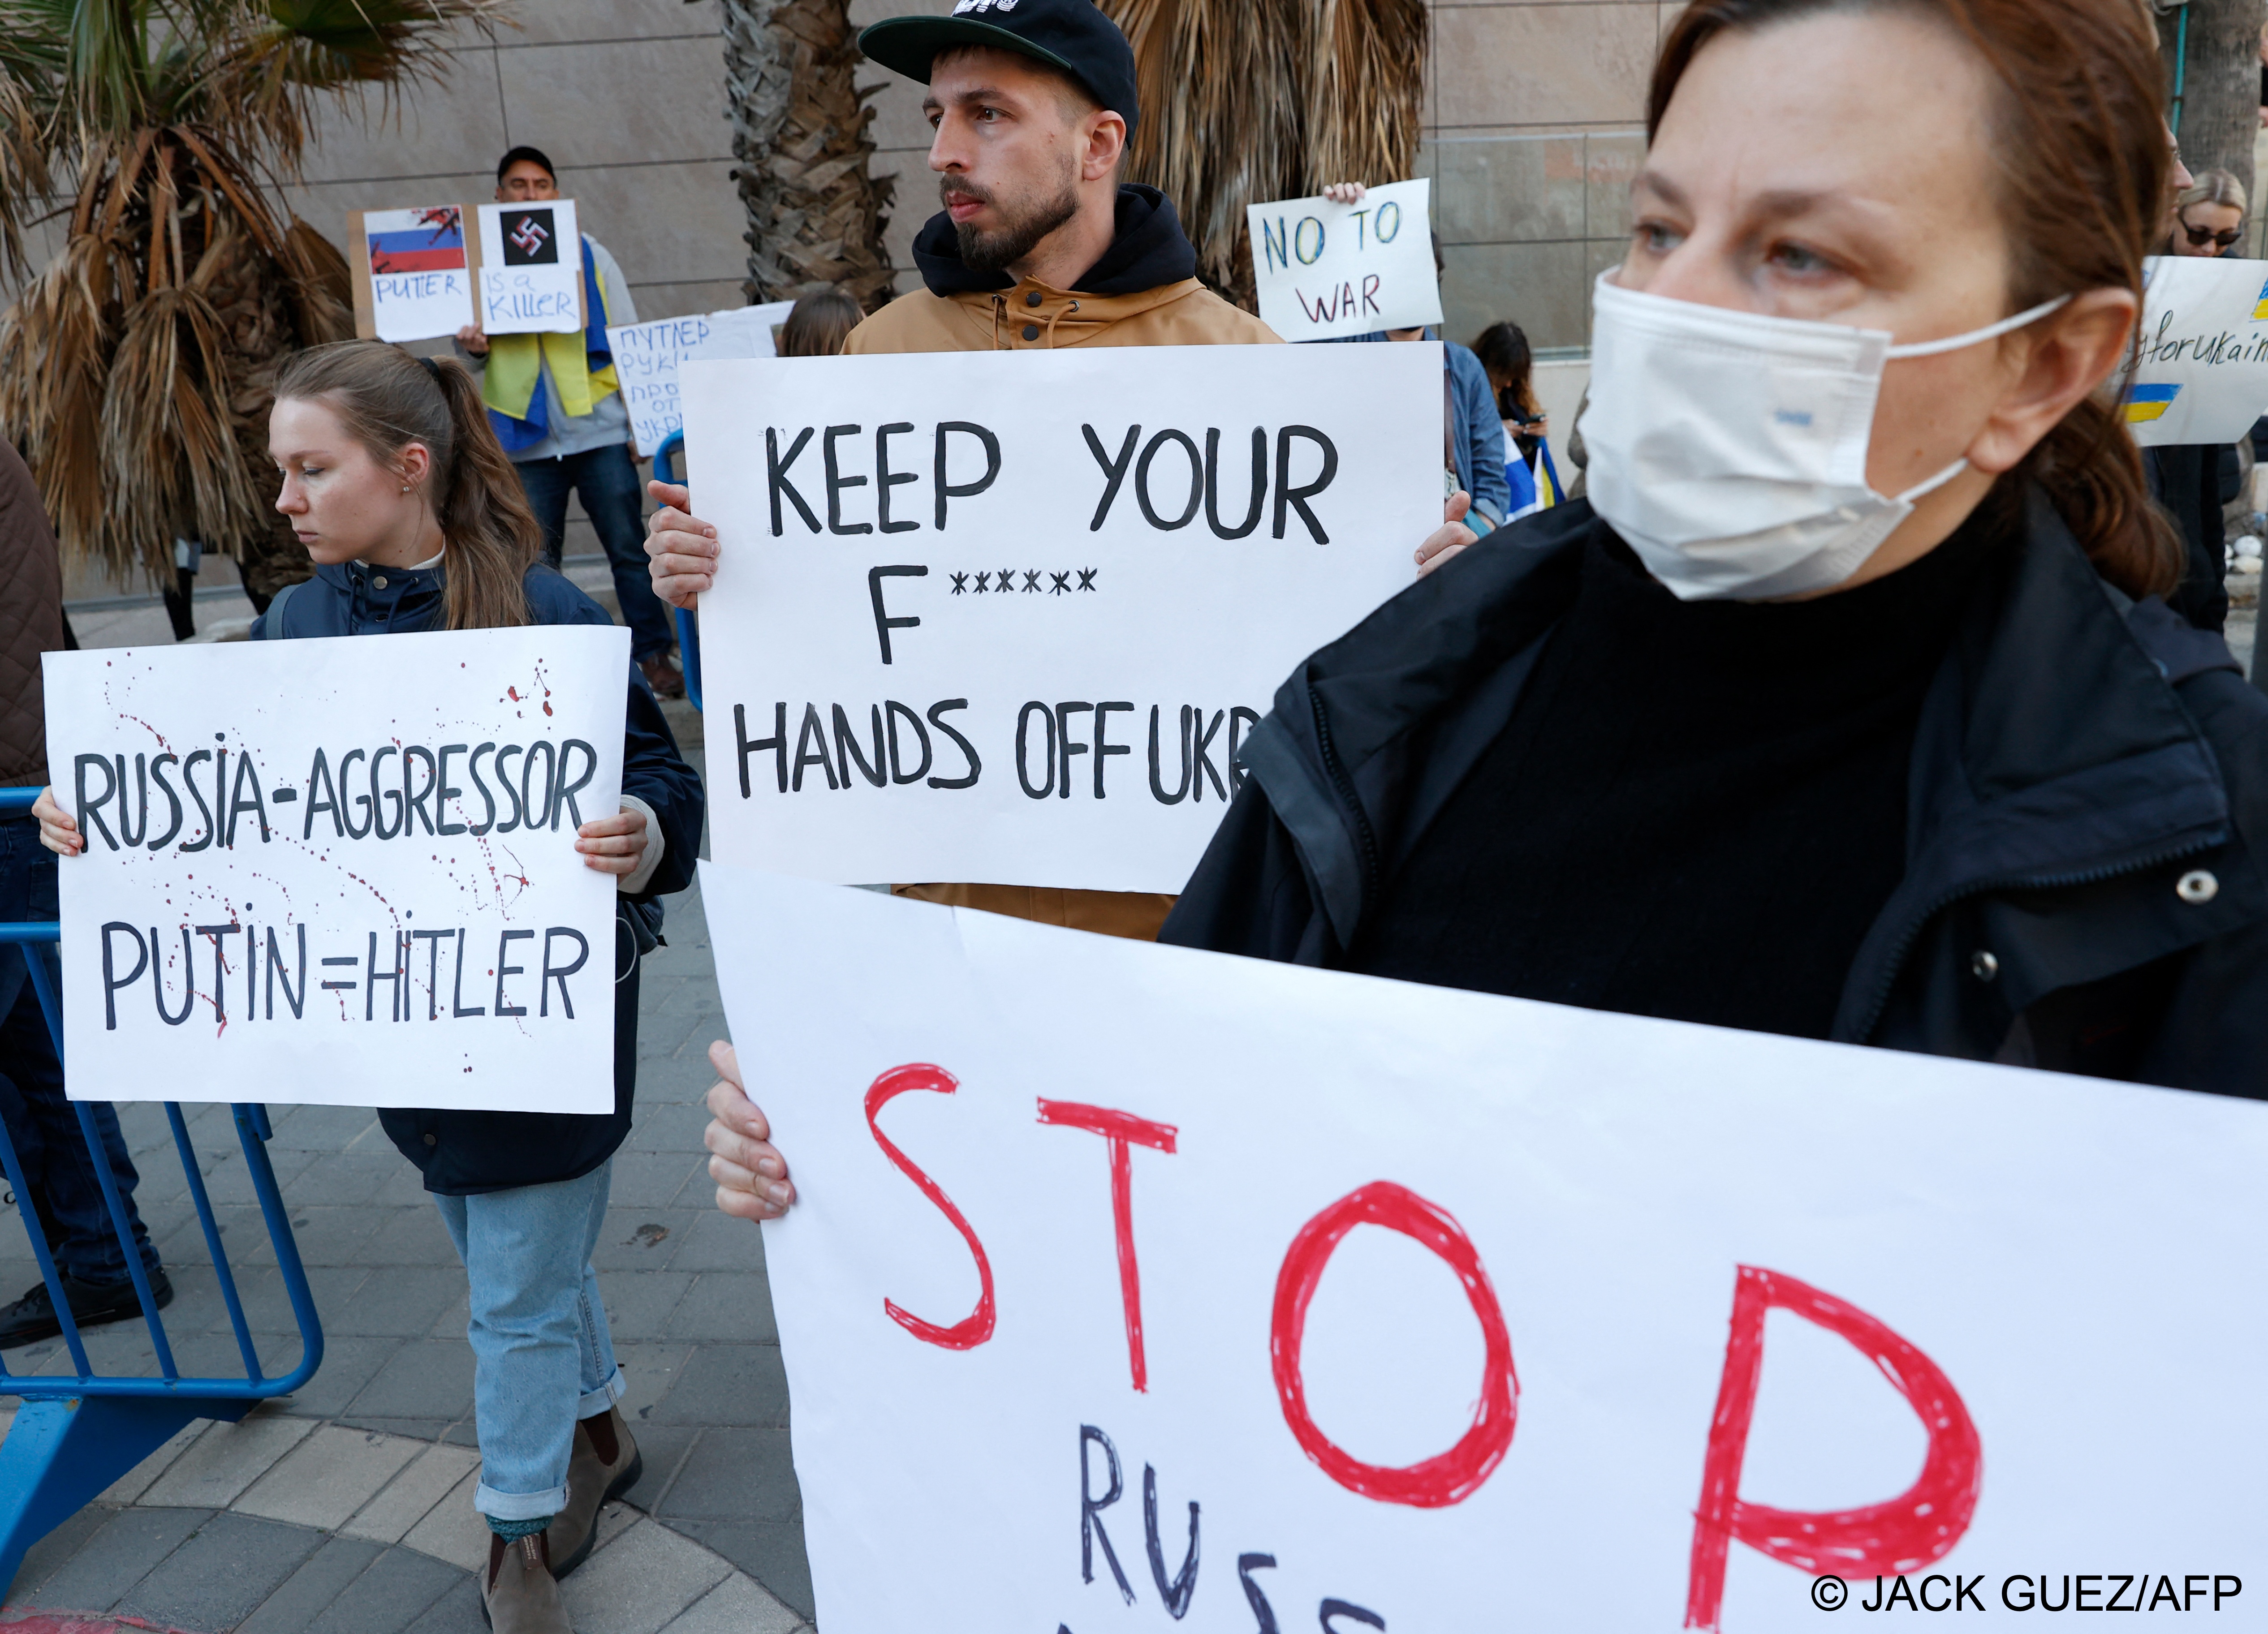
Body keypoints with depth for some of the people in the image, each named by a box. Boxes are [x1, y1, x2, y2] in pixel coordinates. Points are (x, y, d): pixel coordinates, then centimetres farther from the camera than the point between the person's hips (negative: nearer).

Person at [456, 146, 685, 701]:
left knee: (629, 549, -1)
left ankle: (654, 656, 7)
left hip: (599, 427, -1)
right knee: (534, 562, 3)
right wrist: (475, 349, -11)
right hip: (525, 437, 1)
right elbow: (474, 356, 14)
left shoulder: (588, 253, 9)